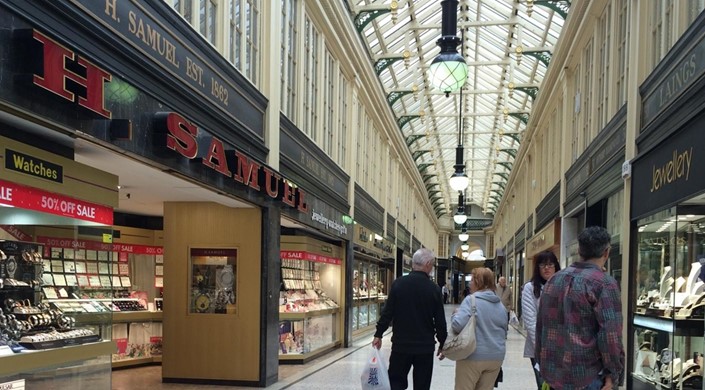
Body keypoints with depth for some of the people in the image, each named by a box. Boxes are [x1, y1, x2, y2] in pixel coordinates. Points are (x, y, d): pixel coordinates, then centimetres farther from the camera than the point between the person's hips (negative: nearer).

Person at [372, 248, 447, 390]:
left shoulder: (398, 284, -6)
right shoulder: (434, 289, -7)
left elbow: (387, 312, -5)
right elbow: (440, 321, -3)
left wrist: (378, 335, 6)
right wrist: (442, 344, 10)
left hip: (401, 344, 1)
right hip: (425, 346, 0)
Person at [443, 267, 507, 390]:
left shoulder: (471, 300, -12)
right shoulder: (501, 305, 11)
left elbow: (458, 325, -22)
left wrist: (455, 314, -3)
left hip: (473, 356, -6)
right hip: (496, 357, 6)